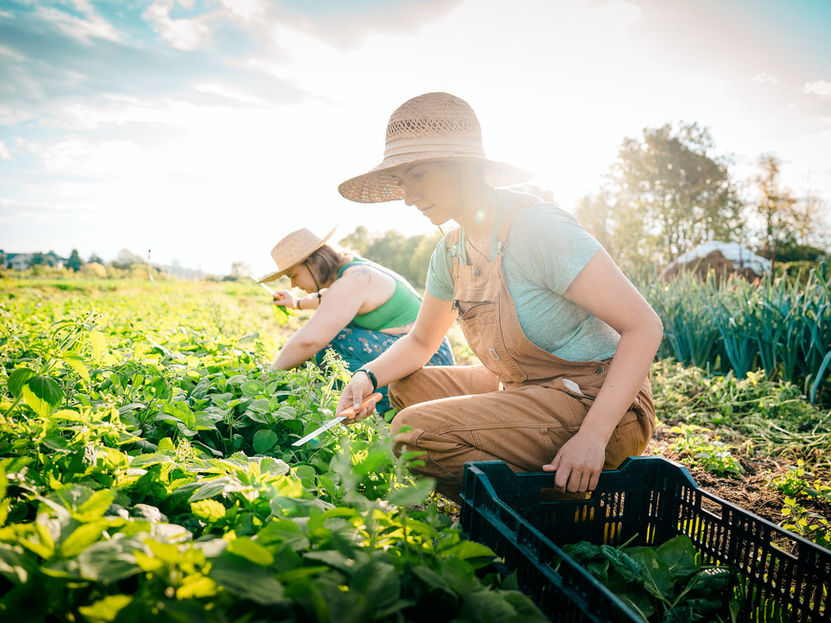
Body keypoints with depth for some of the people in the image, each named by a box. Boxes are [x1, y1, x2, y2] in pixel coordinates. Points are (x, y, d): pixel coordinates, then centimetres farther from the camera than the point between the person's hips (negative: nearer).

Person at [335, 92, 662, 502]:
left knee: (415, 432, -23)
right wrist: (370, 376, -3)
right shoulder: (452, 250, 5)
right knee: (404, 385, 10)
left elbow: (644, 326, -22)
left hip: (598, 402, -9)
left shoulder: (537, 228, -20)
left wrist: (592, 436, -28)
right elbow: (421, 340, 18)